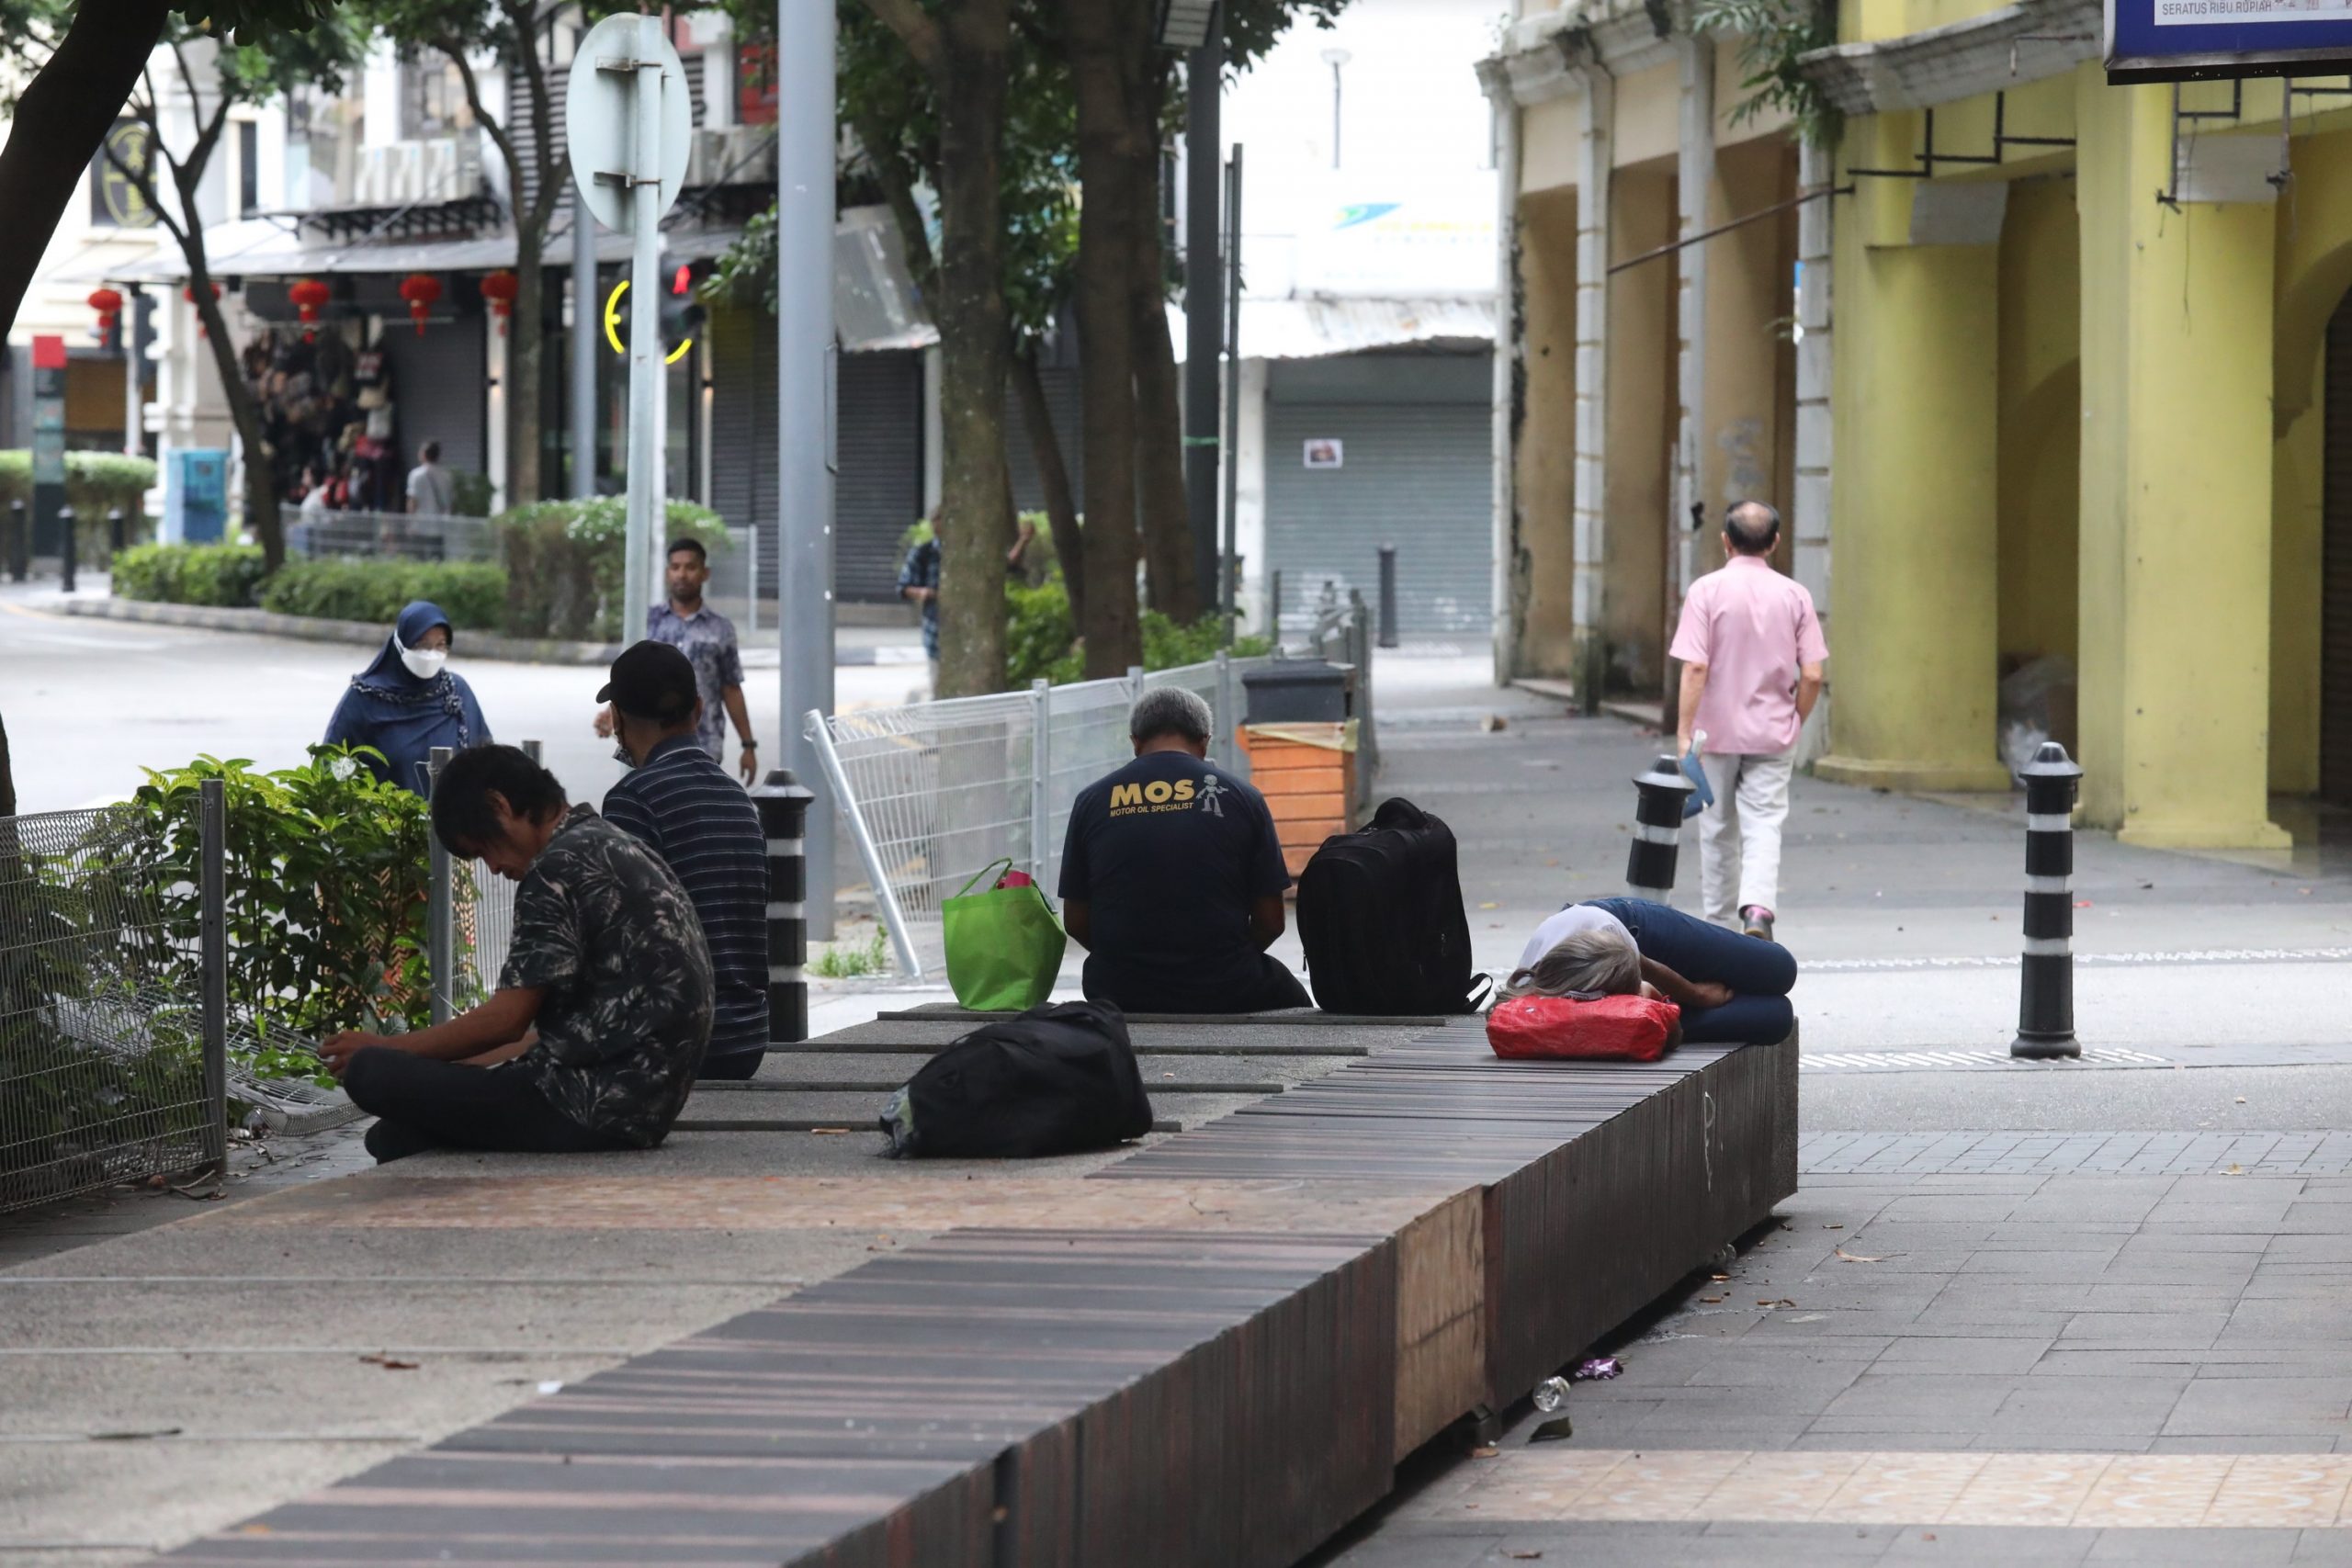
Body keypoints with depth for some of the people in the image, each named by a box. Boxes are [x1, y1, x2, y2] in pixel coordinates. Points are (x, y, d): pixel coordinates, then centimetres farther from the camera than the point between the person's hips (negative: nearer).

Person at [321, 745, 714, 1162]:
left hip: (598, 1104, -10)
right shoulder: (617, 850, 19)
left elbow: (507, 1019, -12)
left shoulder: (560, 868, -12)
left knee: (371, 1073, -15)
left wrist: (384, 1049, 2)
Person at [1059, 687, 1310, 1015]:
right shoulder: (1241, 798, -1)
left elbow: (1074, 922, 4)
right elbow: (1270, 922, 0)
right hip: (1225, 993, -2)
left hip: (1121, 999, 2)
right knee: (1292, 998, 29)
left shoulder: (1091, 802, 1)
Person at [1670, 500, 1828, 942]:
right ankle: (1759, 907, -28)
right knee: (1764, 826, -3)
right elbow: (1812, 676, -2)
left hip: (1717, 732, -1)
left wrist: (1685, 732, -12)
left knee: (1718, 831, 12)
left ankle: (1720, 927, 21)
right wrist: (1795, 724, 13)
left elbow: (1696, 667, -15)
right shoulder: (1795, 595, -1)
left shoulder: (1707, 591, -8)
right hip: (1773, 734, 1)